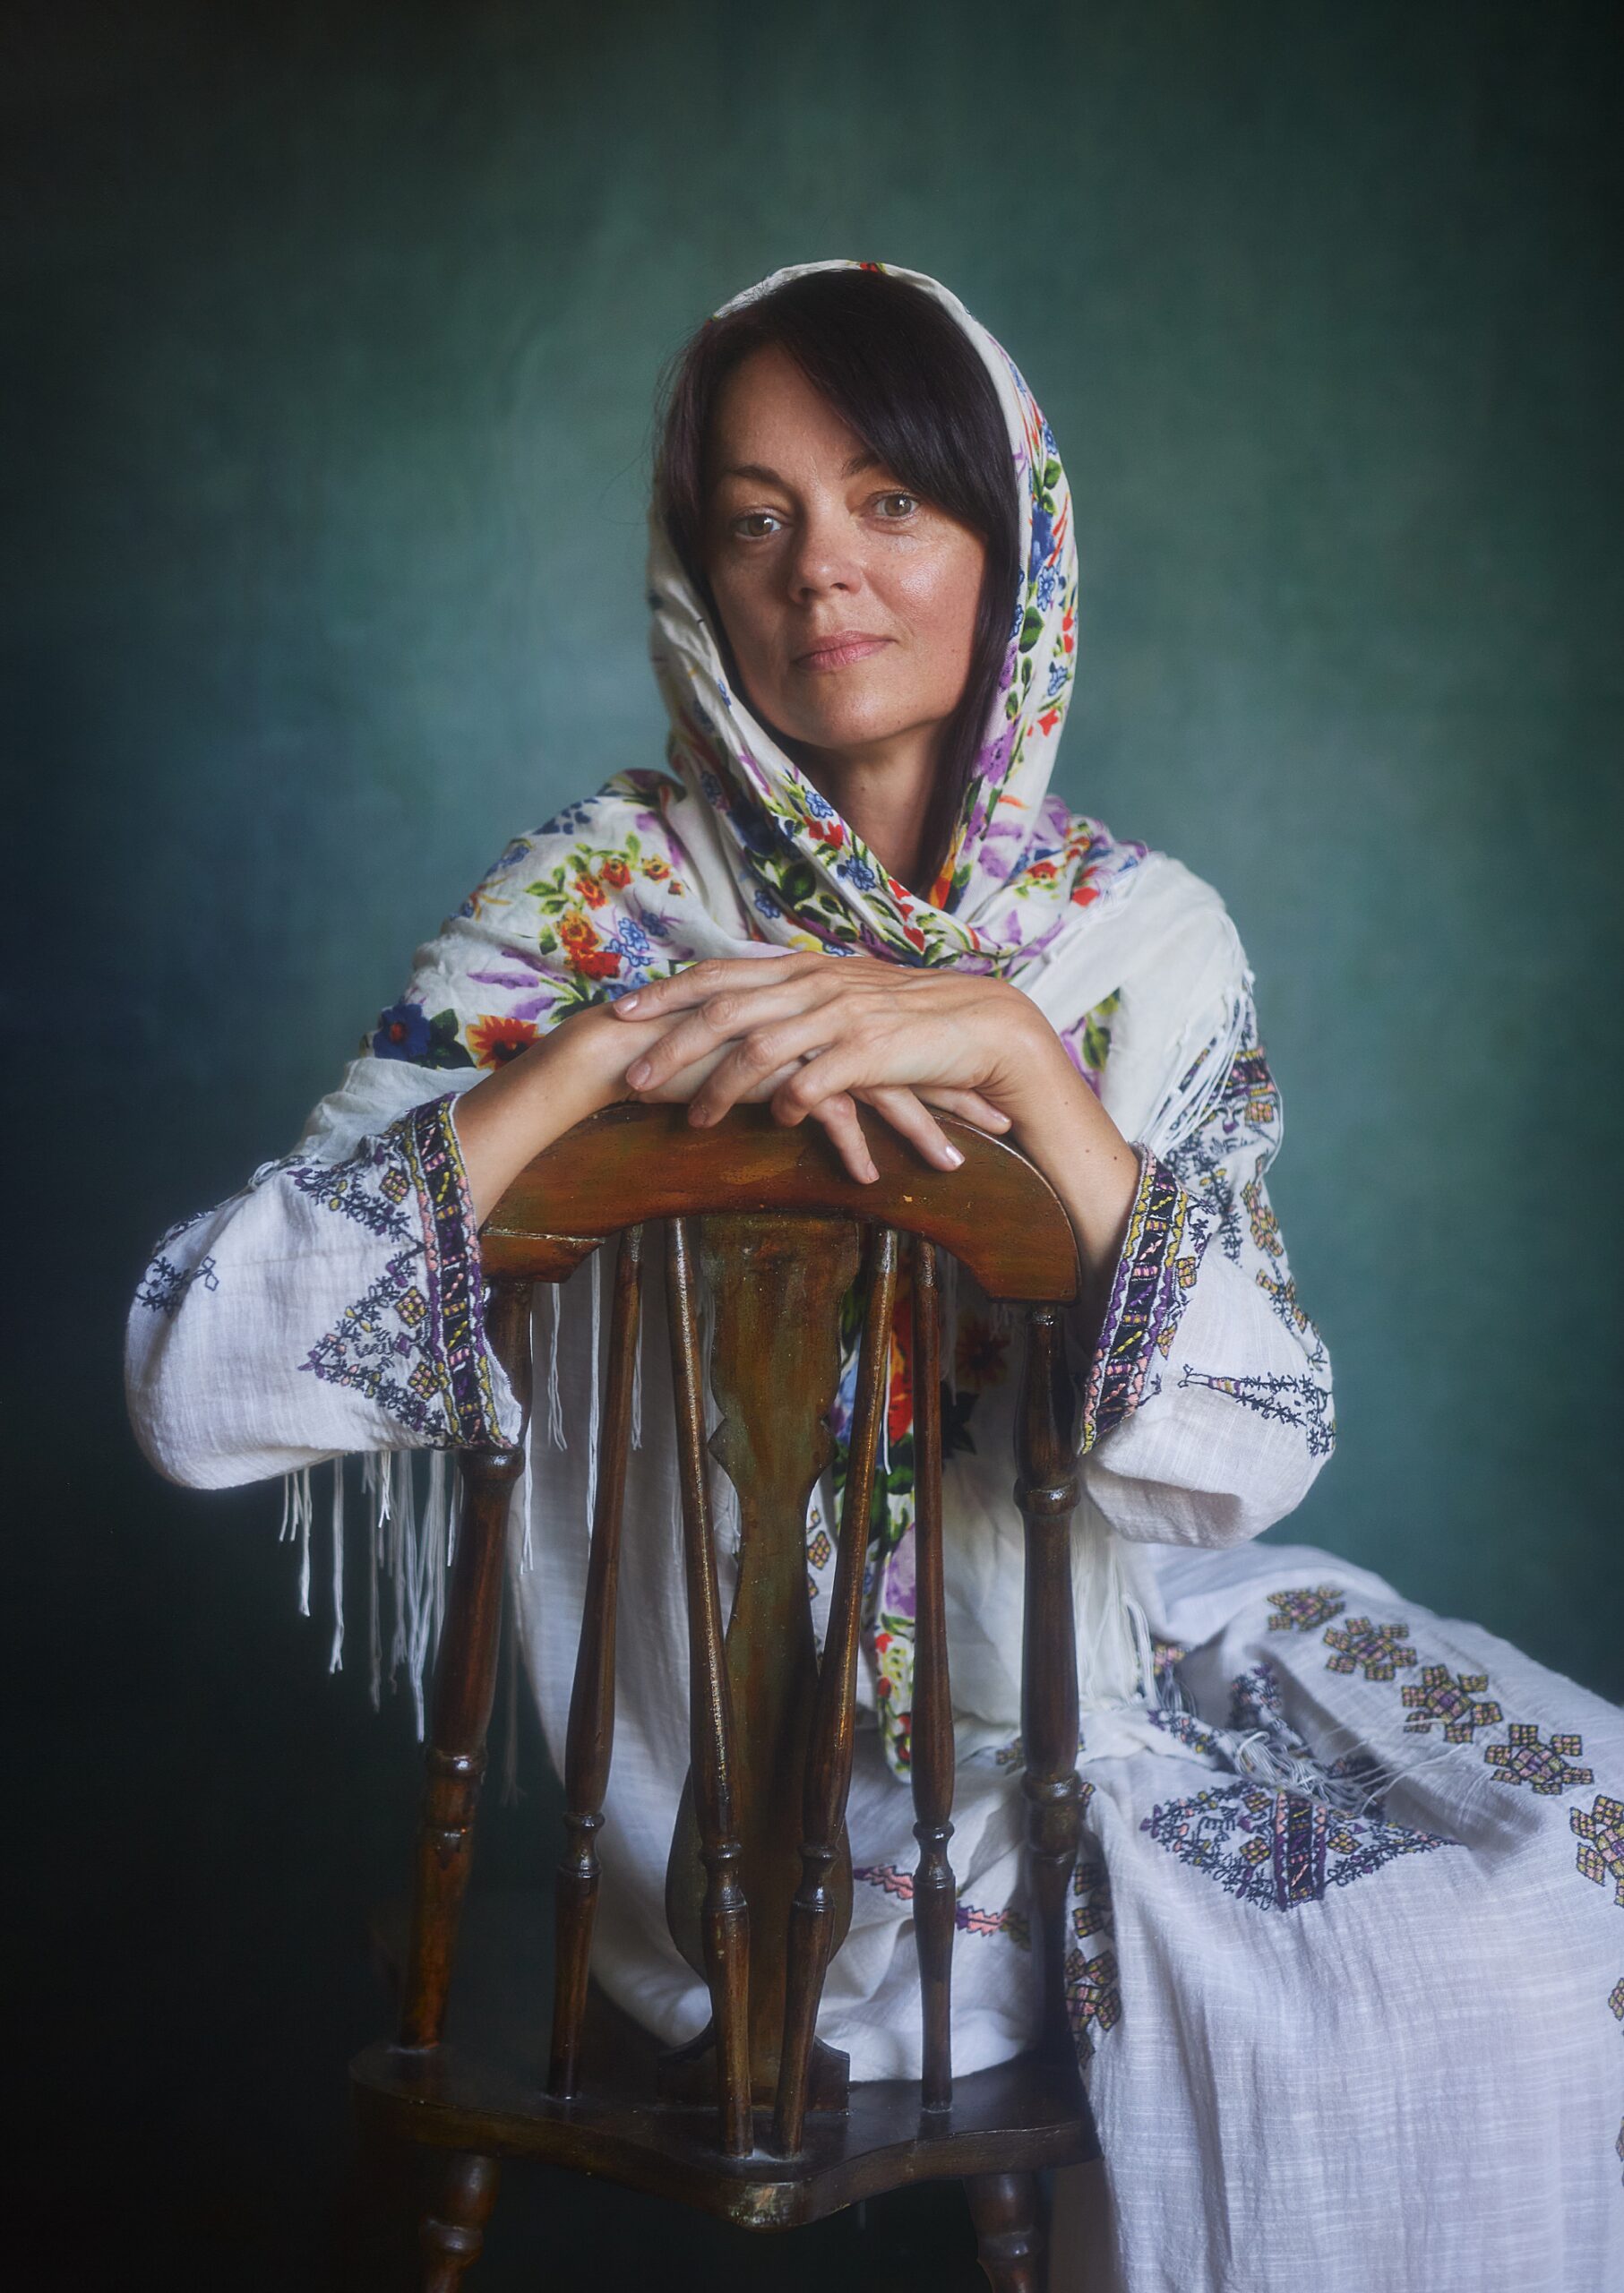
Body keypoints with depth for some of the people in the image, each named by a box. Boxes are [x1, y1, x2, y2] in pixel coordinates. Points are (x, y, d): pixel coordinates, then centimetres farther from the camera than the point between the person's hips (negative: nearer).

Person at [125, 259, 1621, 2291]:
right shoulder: (600, 900, -9)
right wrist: (606, 1045, -27)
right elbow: (196, 1375, -20)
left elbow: (1248, 1459, -14)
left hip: (1114, 1658, 4)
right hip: (779, 1776, -4)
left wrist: (1014, 1057, -25)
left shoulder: (1145, 939, -1)